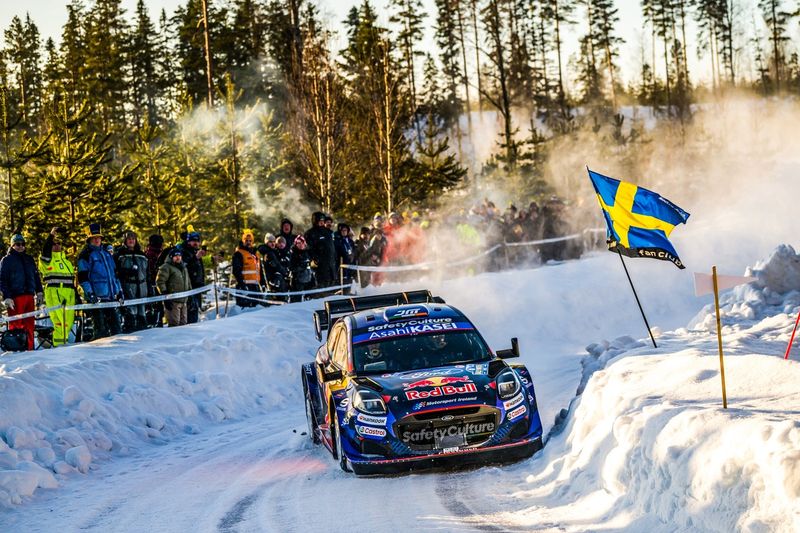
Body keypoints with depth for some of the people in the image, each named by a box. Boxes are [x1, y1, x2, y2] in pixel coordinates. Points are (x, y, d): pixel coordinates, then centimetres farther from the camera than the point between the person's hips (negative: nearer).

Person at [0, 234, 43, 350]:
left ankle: (29, 347, 4)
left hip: (29, 296, 5)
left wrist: (39, 292, 12)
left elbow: (36, 276, 23)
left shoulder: (29, 259, 20)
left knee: (29, 324, 2)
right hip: (15, 297, -5)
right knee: (15, 325, -7)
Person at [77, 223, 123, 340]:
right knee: (101, 327, -9)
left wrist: (119, 291, 20)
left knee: (115, 325, 8)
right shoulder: (85, 255, -2)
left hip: (110, 296, 7)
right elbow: (82, 277, -8)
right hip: (96, 297, -7)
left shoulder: (106, 253, 19)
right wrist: (90, 293, -17)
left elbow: (114, 273, 25)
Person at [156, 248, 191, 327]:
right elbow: (160, 282, -14)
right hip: (173, 301, -8)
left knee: (183, 323, 9)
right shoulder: (166, 268, -5)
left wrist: (189, 298, 23)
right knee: (174, 324, -13)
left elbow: (188, 283, 30)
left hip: (184, 301, 8)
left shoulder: (183, 268, 21)